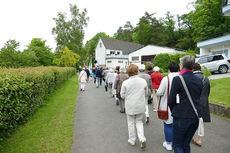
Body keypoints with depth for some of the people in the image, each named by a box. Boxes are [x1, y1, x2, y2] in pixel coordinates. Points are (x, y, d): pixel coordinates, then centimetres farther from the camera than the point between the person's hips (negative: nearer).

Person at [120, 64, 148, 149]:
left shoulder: (125, 83, -14)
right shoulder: (143, 81, -7)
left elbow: (122, 95, -6)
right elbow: (146, 93, 5)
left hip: (130, 107, -2)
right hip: (141, 106, 2)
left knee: (131, 123, 14)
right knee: (139, 122, 19)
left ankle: (132, 140, 27)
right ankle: (142, 139, 6)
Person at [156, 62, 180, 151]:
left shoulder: (166, 79, -17)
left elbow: (159, 93, -17)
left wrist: (157, 91, 5)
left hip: (167, 107, -4)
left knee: (168, 125, 11)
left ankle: (168, 144, 24)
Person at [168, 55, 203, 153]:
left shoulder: (177, 79, -15)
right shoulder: (199, 81, 5)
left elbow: (170, 101, -12)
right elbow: (198, 99, 11)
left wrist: (173, 111, 7)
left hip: (181, 117, -6)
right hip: (196, 116, 6)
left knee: (177, 145, 10)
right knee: (186, 144, 21)